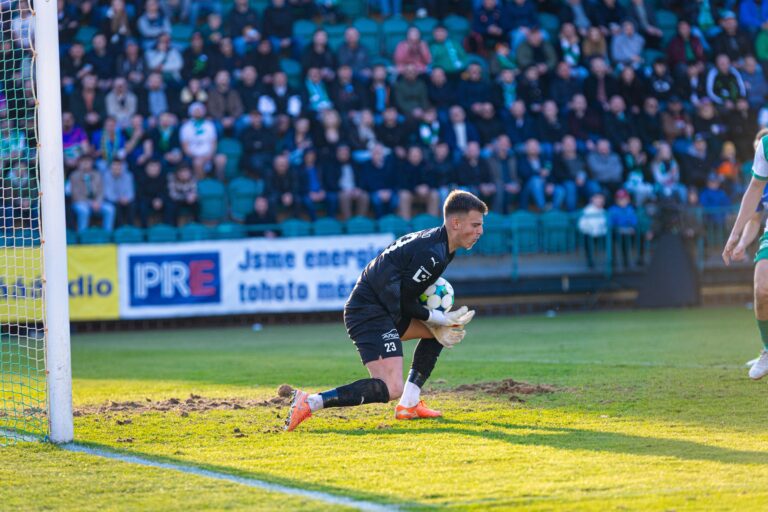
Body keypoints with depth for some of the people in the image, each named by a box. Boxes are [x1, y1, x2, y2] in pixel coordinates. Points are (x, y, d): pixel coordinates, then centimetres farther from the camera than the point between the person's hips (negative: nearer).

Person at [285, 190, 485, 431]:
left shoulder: (433, 240, 13)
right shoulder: (432, 255, -19)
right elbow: (403, 301, -15)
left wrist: (441, 321, 6)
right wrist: (440, 318, -3)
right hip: (370, 314, -11)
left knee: (439, 331, 21)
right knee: (391, 389, -22)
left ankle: (409, 404, 15)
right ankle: (309, 402, -24)